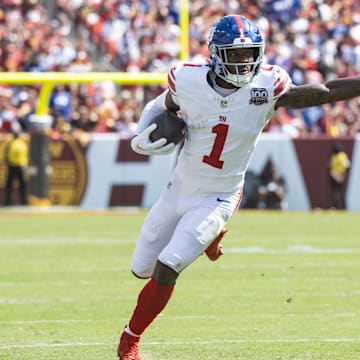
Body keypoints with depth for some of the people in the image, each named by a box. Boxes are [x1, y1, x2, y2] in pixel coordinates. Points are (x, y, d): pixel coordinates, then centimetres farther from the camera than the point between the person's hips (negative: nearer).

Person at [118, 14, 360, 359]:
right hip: (179, 189, 3)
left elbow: (328, 92, -14)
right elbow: (160, 106, 8)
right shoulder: (187, 81, -13)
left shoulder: (266, 88, -16)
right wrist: (141, 138, -10)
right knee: (142, 268, 15)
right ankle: (208, 236, 39)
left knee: (165, 270, -16)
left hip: (217, 200, -3)